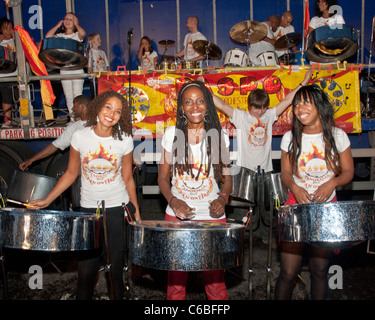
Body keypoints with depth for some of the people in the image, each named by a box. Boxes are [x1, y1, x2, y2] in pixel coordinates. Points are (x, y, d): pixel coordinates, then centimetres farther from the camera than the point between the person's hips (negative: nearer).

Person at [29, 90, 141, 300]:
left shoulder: (124, 140, -4)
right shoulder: (80, 137, -4)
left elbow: (128, 179, 2)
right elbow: (71, 174, 5)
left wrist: (136, 212, 2)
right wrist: (47, 200, 1)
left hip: (118, 209, 0)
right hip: (88, 209, 1)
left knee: (116, 266, 7)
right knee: (86, 269, 3)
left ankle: (118, 295, 28)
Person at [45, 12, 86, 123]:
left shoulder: (77, 35, 6)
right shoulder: (60, 36, 15)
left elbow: (83, 33, -18)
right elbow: (48, 36, -2)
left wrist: (76, 24, 0)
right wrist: (58, 25, 7)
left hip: (77, 69, -4)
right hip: (64, 70, 4)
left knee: (77, 95, -11)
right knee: (68, 97, 5)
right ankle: (72, 117, 11)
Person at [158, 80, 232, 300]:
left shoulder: (219, 135, 4)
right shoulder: (172, 134, 3)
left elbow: (227, 176, 8)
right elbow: (163, 177, 6)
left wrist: (223, 198, -12)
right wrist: (173, 200, -11)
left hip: (212, 215, 0)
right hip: (177, 214, 0)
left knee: (215, 278, 2)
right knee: (176, 277, 6)